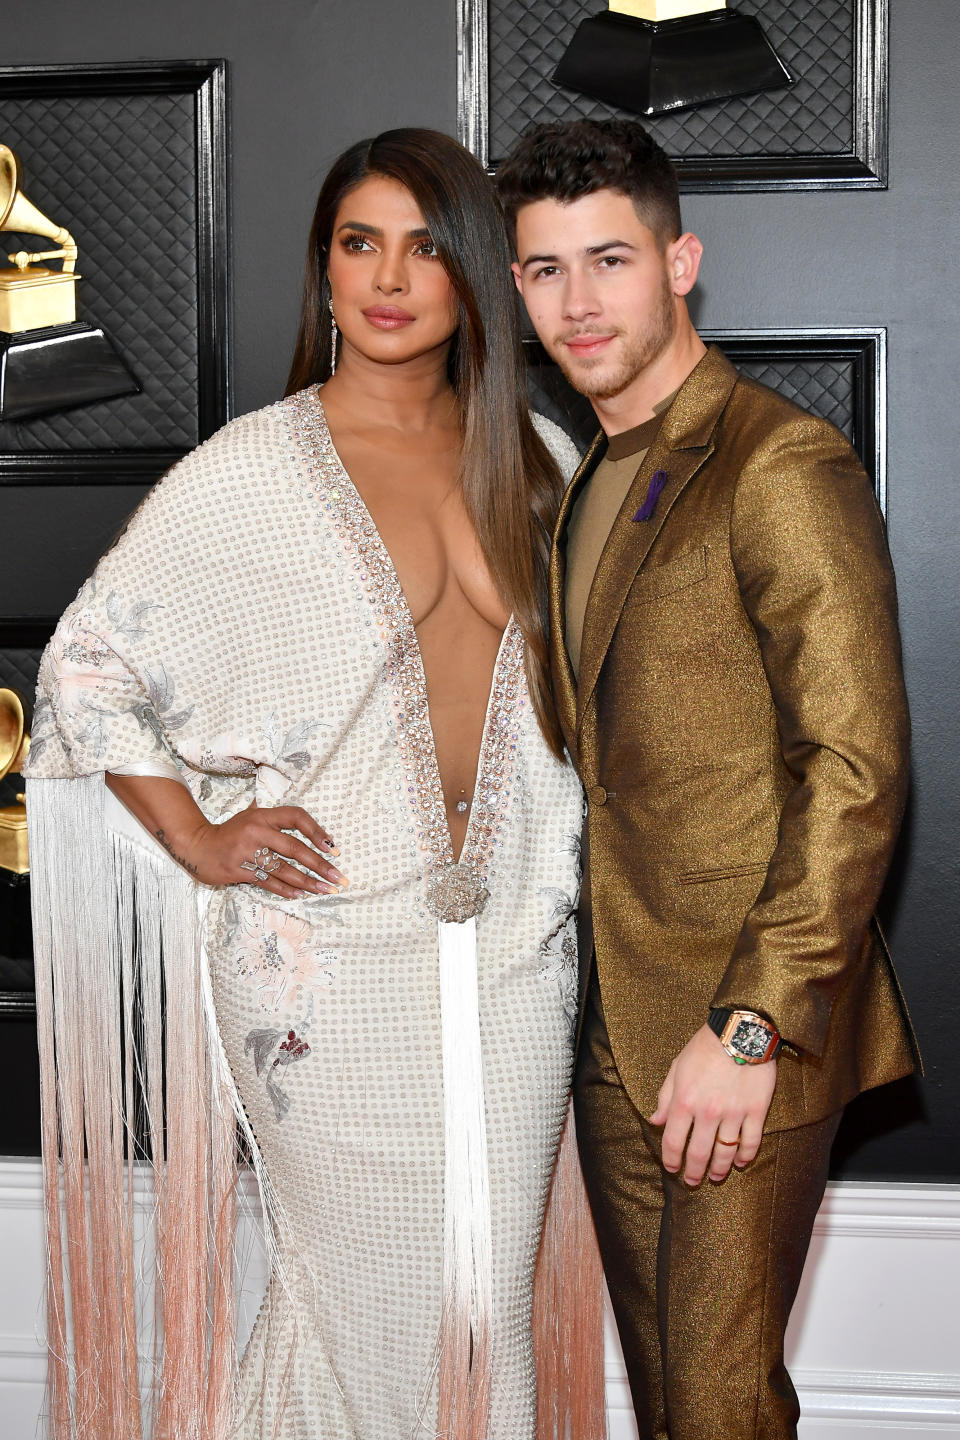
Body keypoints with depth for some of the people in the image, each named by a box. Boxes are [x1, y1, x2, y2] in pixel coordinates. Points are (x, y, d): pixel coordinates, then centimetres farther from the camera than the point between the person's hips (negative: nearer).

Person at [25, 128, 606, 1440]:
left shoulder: (531, 460, 6)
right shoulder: (254, 471, -6)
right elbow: (84, 664, -2)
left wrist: (555, 870, 9)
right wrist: (200, 843, -7)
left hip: (515, 938, 4)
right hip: (332, 949, -3)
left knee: (491, 1295, 12)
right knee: (364, 1293, 6)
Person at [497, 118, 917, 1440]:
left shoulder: (784, 467, -13)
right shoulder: (590, 483, 14)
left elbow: (857, 772, -19)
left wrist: (751, 1028, -20)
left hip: (746, 1033, -8)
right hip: (615, 1030, 8)